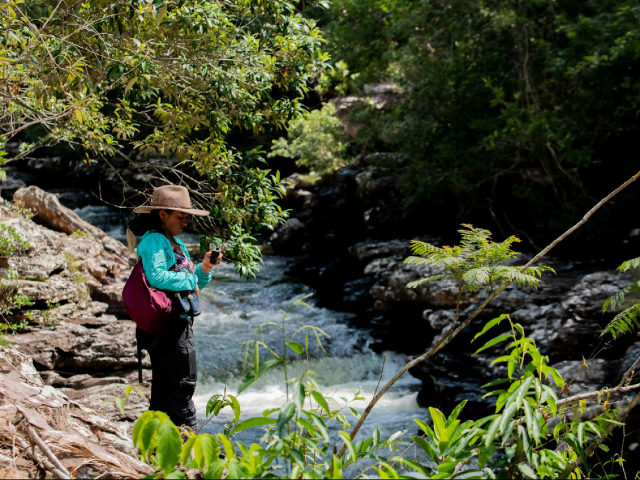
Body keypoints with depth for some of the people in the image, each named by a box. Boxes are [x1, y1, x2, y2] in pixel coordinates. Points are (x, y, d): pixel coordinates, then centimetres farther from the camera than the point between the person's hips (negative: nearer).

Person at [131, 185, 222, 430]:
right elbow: (157, 277, -27)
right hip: (168, 324, -10)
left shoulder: (177, 243, 18)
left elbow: (195, 285, 20)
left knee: (163, 387, 15)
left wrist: (204, 269, 1)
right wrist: (190, 280, -15)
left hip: (179, 324, 10)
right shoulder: (153, 241, -12)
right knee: (182, 384, -7)